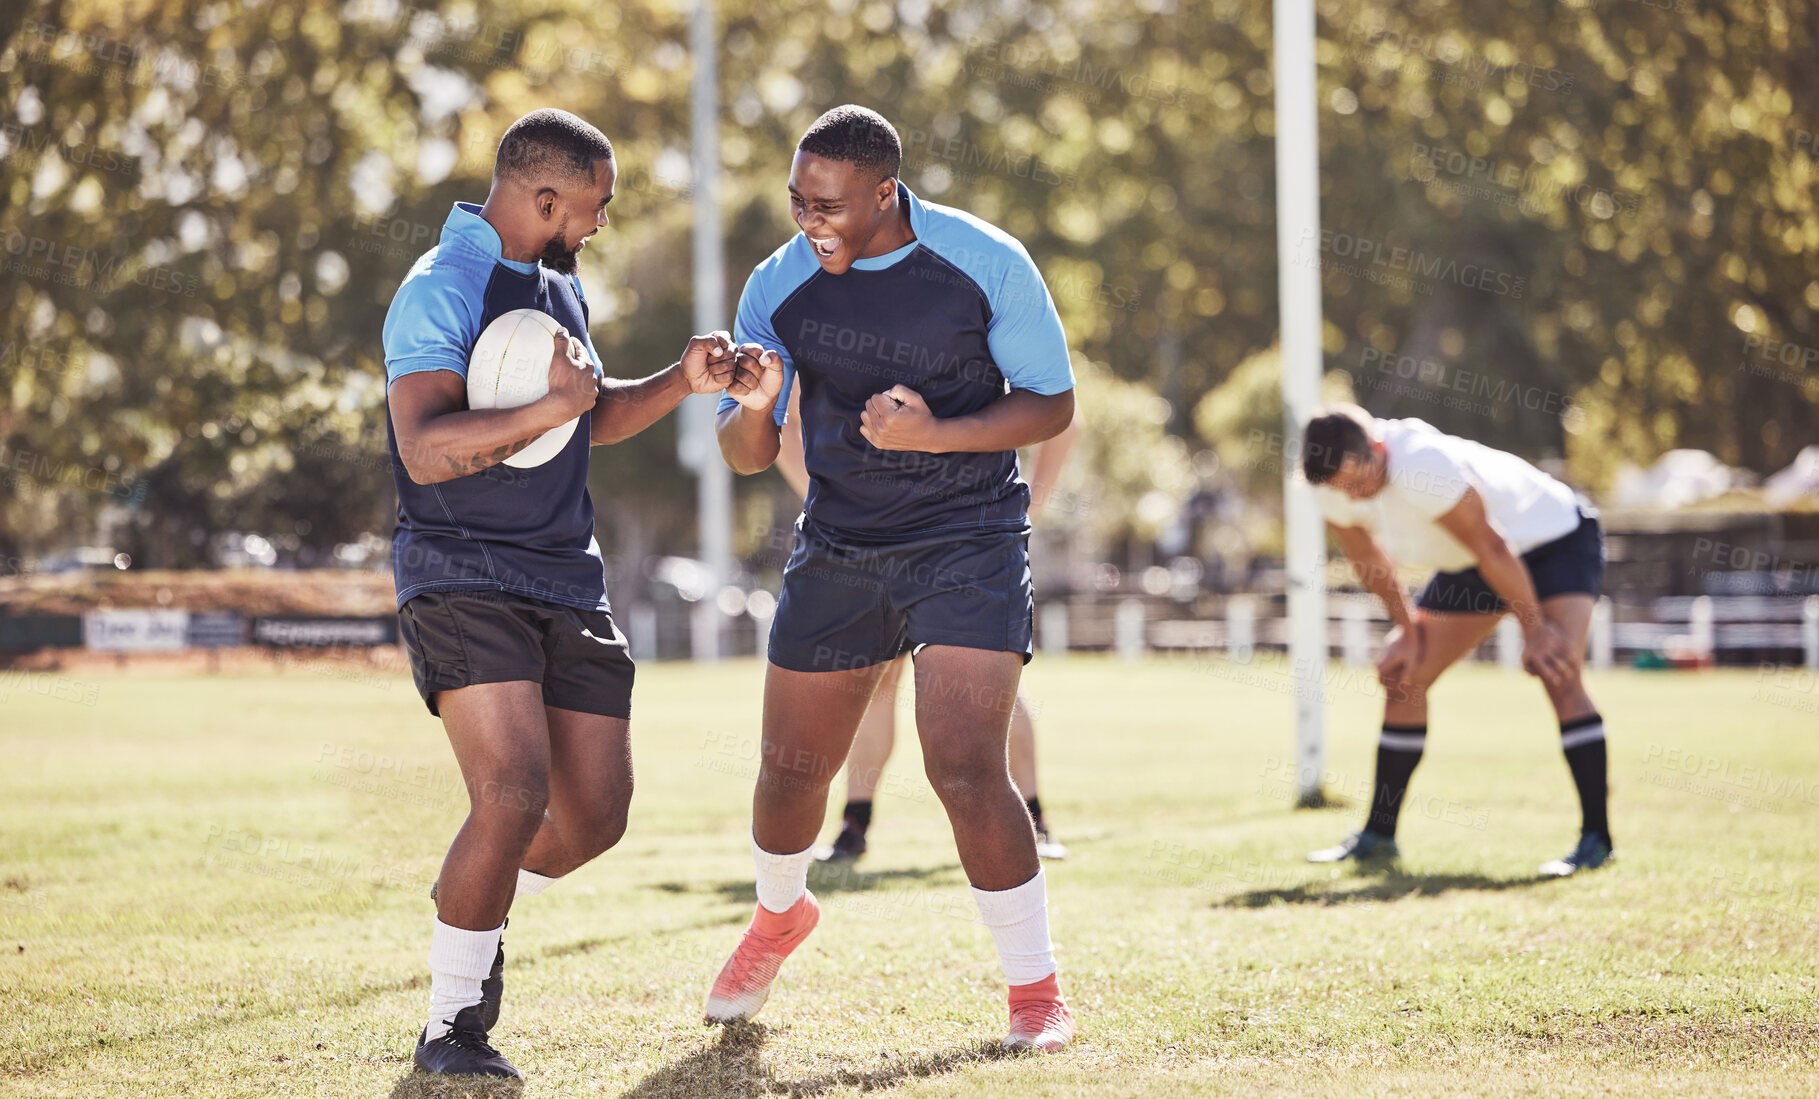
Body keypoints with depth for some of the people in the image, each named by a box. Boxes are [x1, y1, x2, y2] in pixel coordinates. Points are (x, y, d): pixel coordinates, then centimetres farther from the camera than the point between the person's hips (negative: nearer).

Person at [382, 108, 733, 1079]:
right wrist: (550, 407, -29)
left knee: (595, 815, 4)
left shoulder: (559, 283, 17)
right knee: (515, 796, -22)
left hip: (567, 580, 8)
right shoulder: (442, 290, -13)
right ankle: (451, 1023, -5)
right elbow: (425, 450, -25)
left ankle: (476, 917, 35)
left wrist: (679, 383, 14)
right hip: (462, 577, -8)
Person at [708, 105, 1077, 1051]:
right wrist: (755, 406, -24)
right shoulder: (778, 287, -6)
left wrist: (937, 433, -21)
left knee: (965, 767, -18)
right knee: (791, 768, 9)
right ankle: (779, 915, 43)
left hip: (968, 539, -3)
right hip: (837, 547, 4)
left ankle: (1035, 989, -2)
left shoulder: (985, 264, -14)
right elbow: (746, 456, 0)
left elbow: (1051, 403, -5)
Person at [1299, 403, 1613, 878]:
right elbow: (1369, 562, 4)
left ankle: (1596, 838, -23)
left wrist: (1534, 630, -22)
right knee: (1404, 674, 4)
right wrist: (1408, 631, 6)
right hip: (1470, 566, 8)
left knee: (1556, 673, -26)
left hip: (1555, 539, -8)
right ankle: (1378, 835, 14)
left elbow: (1492, 549, -30)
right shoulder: (1337, 485, -15)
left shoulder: (1421, 466, -38)